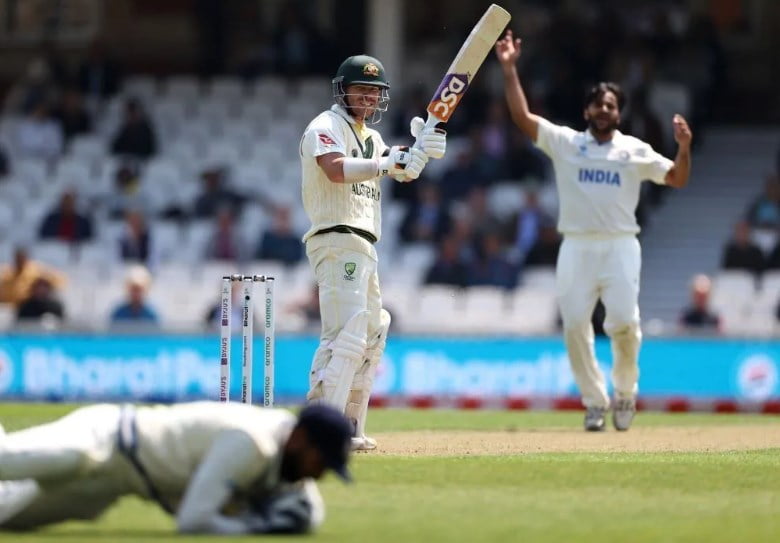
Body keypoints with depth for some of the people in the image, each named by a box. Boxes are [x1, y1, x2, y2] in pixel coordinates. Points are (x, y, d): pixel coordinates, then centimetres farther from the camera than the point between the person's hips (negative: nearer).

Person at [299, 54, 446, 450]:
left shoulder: (369, 136, 22)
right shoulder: (326, 127, -6)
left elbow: (403, 173, 13)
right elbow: (336, 169, -25)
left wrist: (420, 150, -7)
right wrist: (390, 161, -29)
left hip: (363, 248, 10)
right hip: (337, 241, -10)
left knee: (371, 337, 14)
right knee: (346, 335, -20)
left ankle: (351, 429, 18)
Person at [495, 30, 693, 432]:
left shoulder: (635, 151, 9)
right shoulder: (565, 143, 9)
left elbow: (677, 179, 5)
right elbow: (522, 116, 2)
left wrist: (684, 148, -14)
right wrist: (509, 69, -5)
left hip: (620, 247, -1)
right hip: (577, 247, 1)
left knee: (624, 321, -14)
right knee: (574, 326, -5)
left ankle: (625, 391, 10)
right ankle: (595, 401, 8)